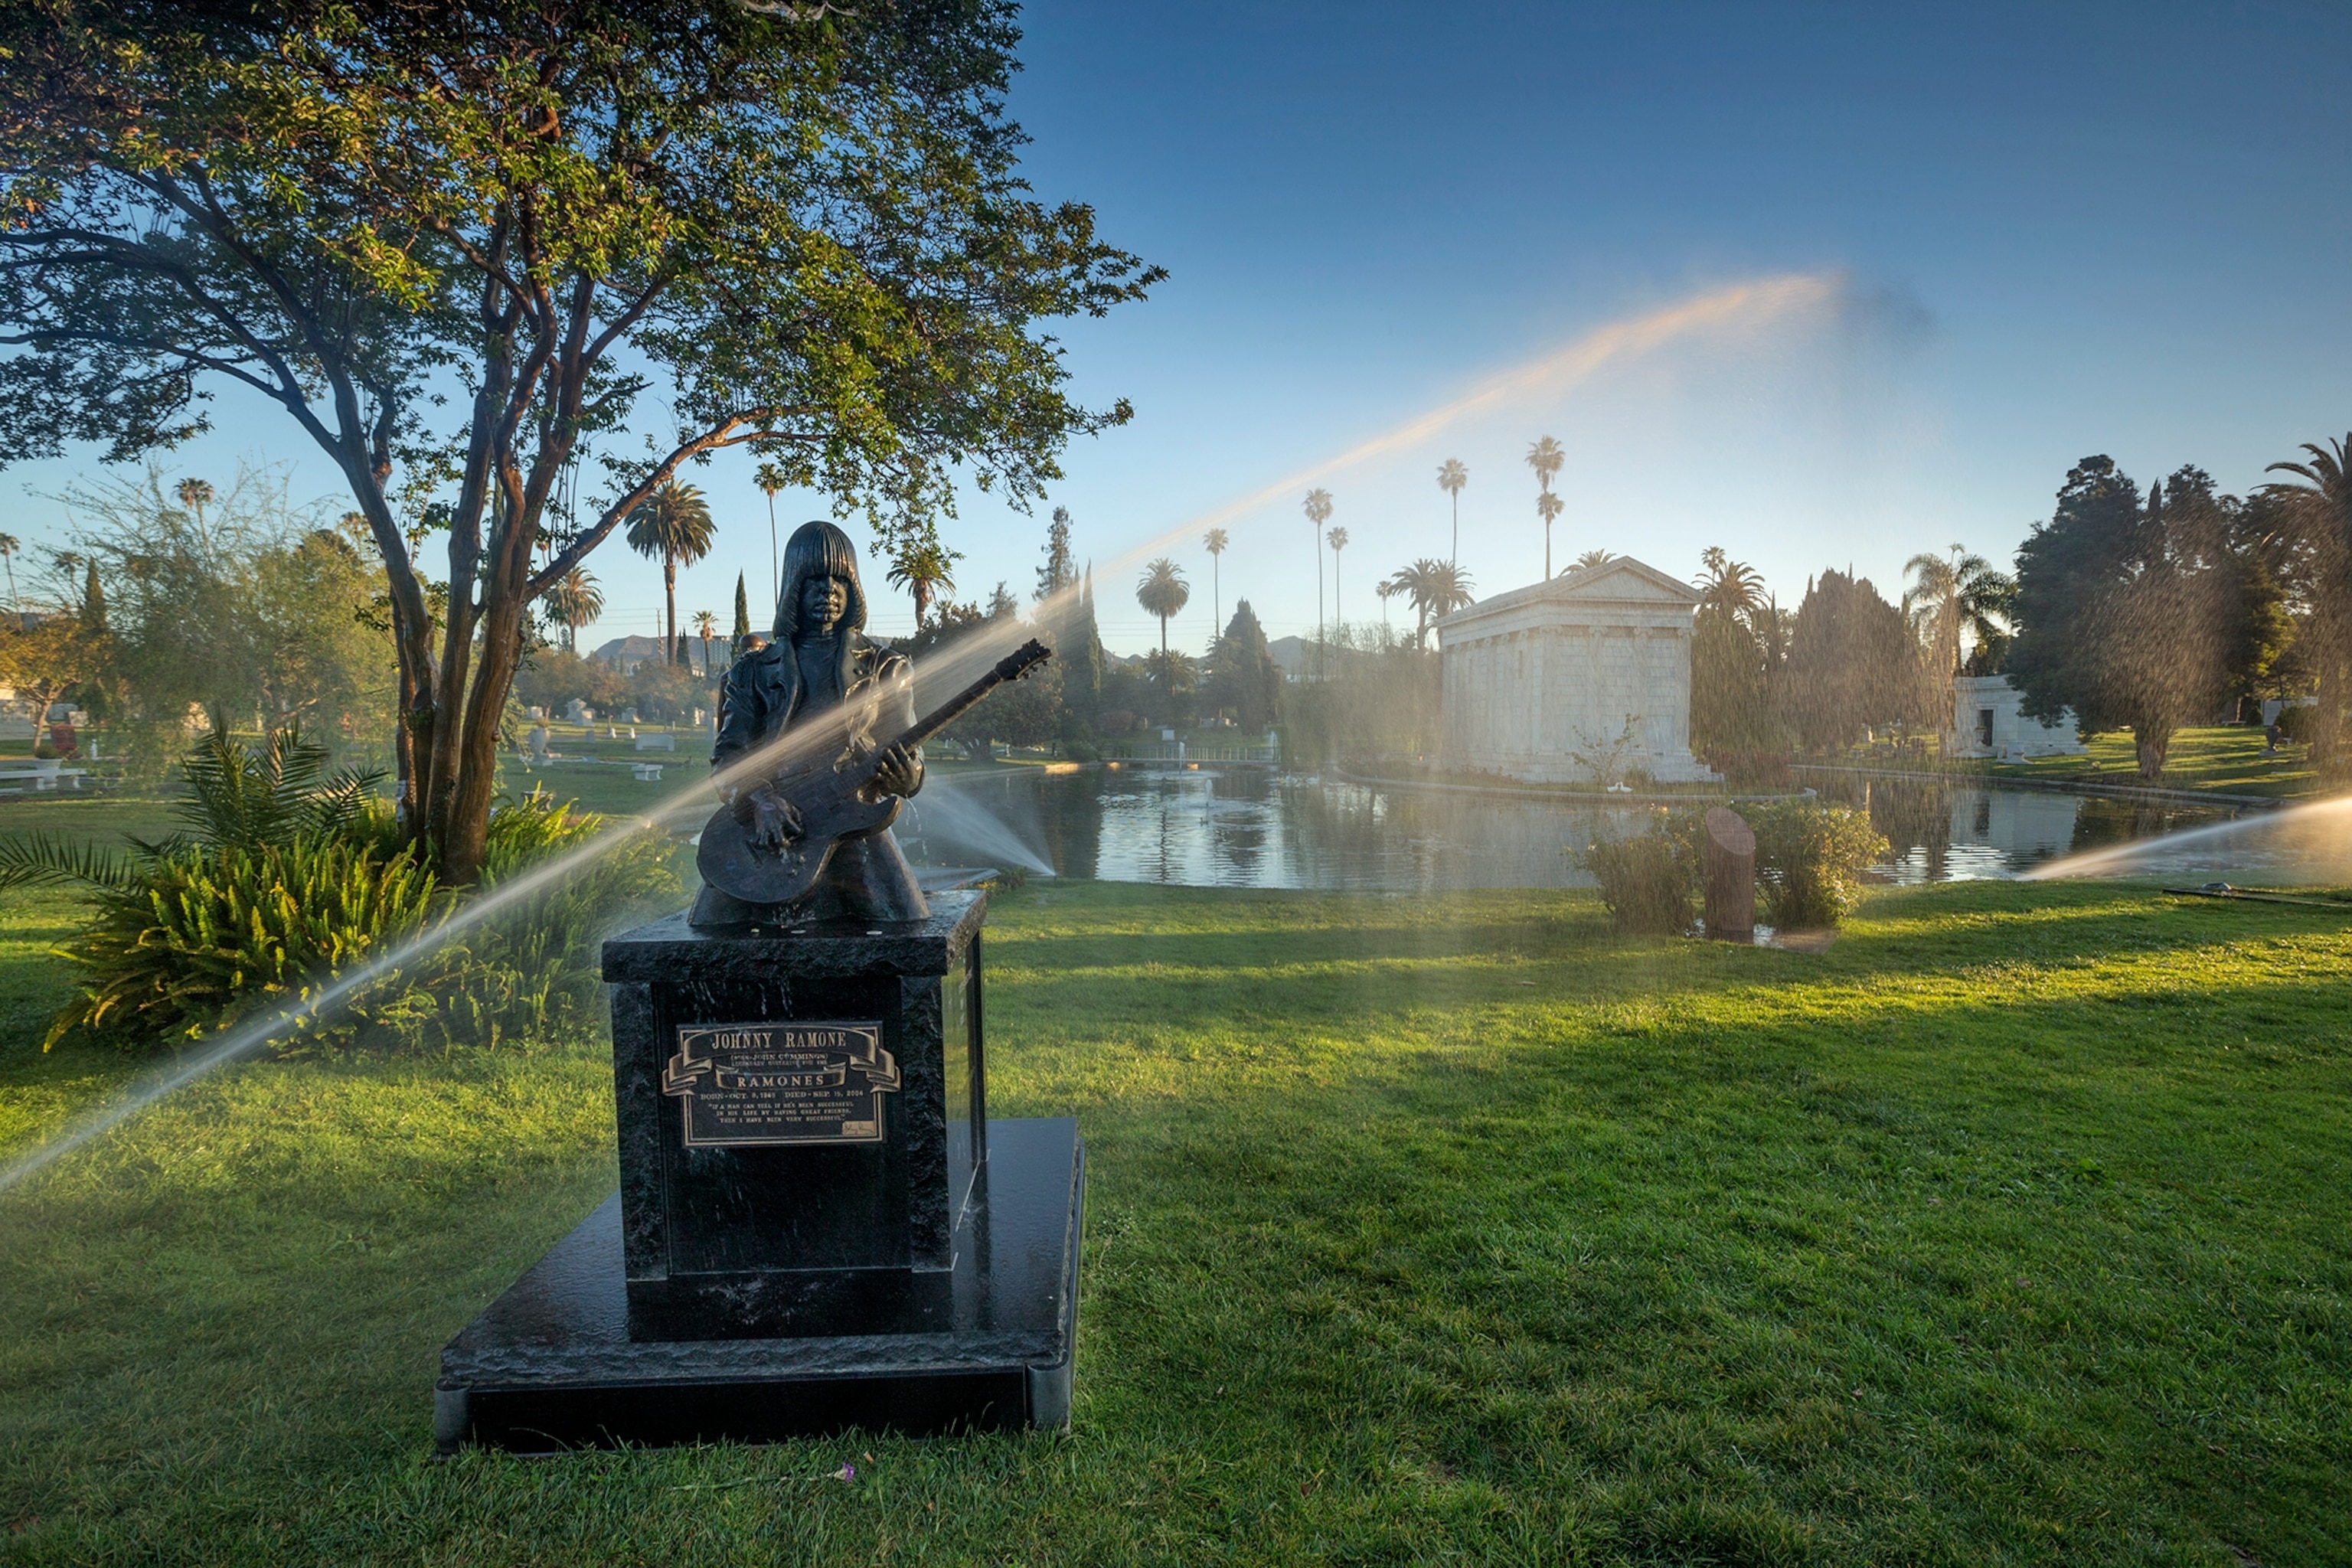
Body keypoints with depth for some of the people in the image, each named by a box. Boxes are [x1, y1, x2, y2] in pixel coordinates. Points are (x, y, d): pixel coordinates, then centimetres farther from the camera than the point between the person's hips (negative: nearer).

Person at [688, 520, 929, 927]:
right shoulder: (754, 671, 14)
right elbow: (726, 757, 5)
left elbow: (907, 755, 7)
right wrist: (761, 799, -18)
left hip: (855, 829, -1)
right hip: (769, 832, 2)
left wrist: (907, 778, -20)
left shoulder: (884, 667, 13)